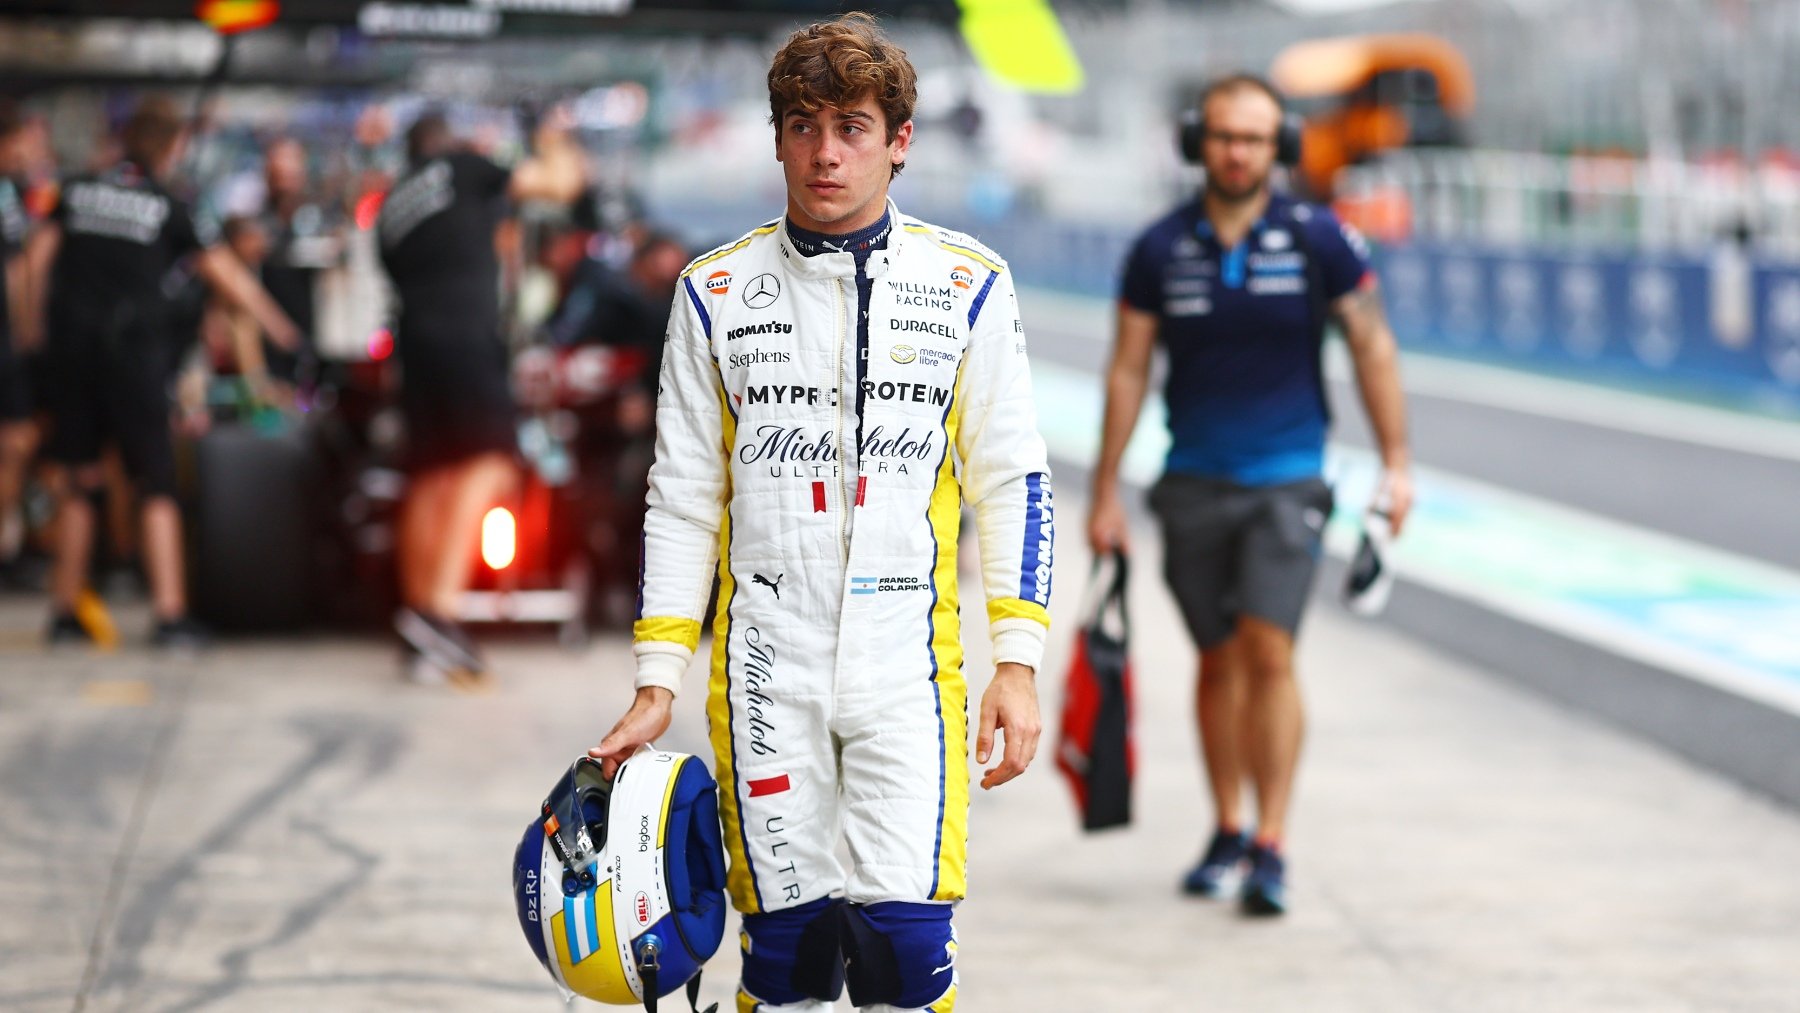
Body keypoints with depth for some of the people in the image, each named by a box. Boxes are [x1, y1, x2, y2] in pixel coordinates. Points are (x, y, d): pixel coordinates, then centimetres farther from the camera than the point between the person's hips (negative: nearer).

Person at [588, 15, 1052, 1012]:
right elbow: (683, 500, 9)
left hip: (909, 665, -1)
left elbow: (1013, 481, 6)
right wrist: (658, 682, 5)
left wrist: (1017, 661, -1)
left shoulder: (968, 285, 3)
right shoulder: (716, 292, 5)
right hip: (764, 667, 1)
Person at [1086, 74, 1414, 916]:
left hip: (1286, 478, -2)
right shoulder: (1160, 249, -1)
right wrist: (1105, 492, 6)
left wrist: (1396, 462, 0)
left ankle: (1271, 848, -11)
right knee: (1218, 659, 9)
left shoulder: (1316, 238, -5)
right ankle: (1228, 830, 23)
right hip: (1193, 484, 2)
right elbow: (1127, 372, 6)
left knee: (1268, 652, -14)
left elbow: (1371, 347, 3)